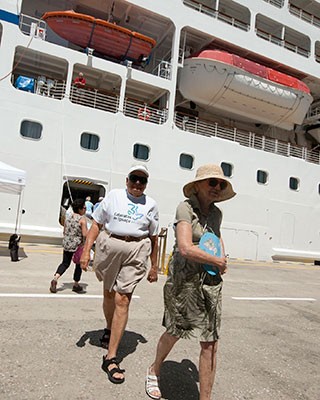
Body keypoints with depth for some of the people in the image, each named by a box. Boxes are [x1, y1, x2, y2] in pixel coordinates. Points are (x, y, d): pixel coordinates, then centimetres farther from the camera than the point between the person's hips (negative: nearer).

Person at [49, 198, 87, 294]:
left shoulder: (68, 217, 6)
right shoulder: (82, 219, -14)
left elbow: (64, 232, 13)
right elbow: (85, 234, -18)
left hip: (67, 244, 6)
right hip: (77, 245, -6)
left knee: (65, 263, 17)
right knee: (79, 265, 12)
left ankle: (55, 278, -2)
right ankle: (76, 285, 21)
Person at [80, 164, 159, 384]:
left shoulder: (151, 205, 8)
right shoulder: (114, 195, 5)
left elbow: (153, 237, 12)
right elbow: (97, 224, 3)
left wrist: (154, 265, 13)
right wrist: (86, 249, -6)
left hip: (136, 252, -1)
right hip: (109, 245, 1)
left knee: (122, 300, -6)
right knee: (109, 293, 18)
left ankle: (111, 358, 1)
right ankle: (109, 330, 47)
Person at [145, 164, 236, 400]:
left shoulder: (216, 213, 7)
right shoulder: (186, 208, -13)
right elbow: (185, 248, -25)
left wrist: (223, 258, 9)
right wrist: (216, 262, -12)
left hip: (211, 282, 5)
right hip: (184, 280, -5)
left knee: (210, 343, 4)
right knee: (174, 334, 16)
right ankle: (154, 371, 47)